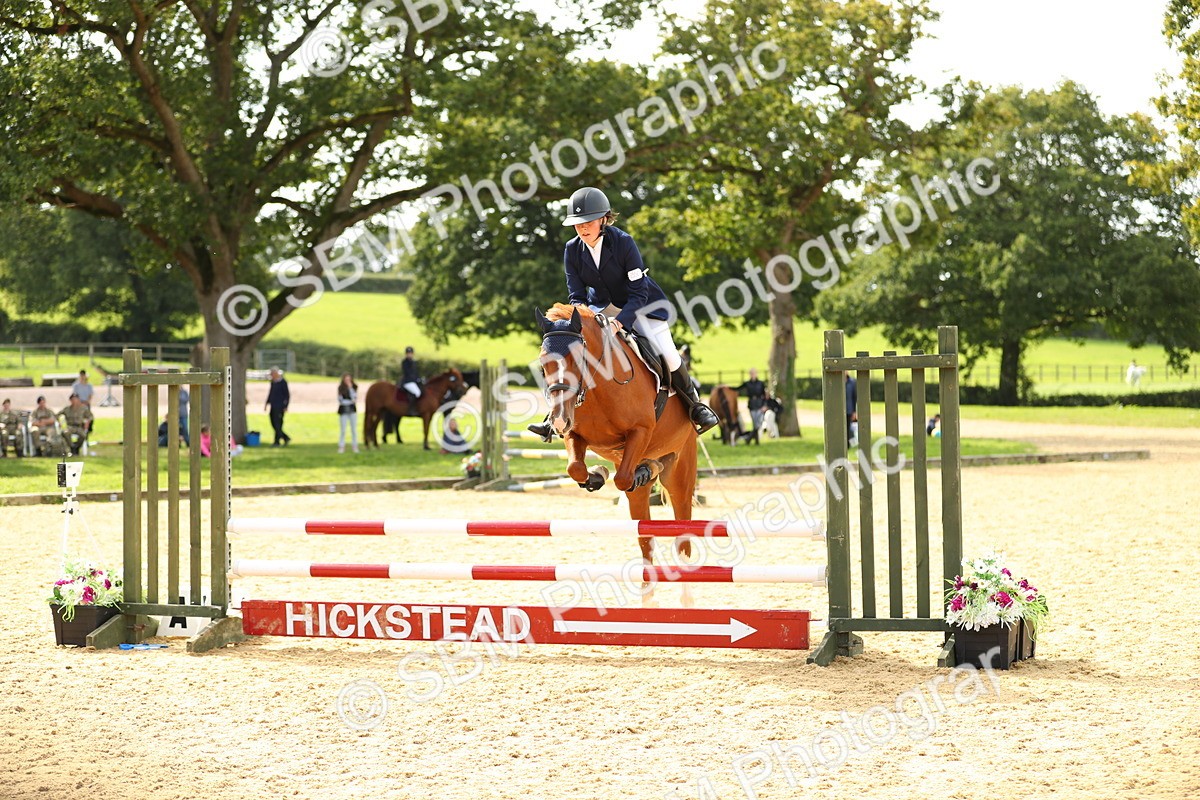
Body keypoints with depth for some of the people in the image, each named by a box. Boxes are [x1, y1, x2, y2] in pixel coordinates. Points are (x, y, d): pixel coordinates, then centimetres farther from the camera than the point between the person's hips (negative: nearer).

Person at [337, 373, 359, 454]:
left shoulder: (354, 387, 1)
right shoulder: (340, 388, -1)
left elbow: (354, 398, -10)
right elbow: (340, 400, -4)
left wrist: (350, 388, -15)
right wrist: (351, 401, -9)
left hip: (352, 410, 1)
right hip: (343, 410, -1)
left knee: (354, 428, 2)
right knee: (343, 429, -1)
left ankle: (354, 446, 9)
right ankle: (341, 446, 5)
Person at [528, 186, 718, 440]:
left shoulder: (623, 242, -26)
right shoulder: (572, 250, -14)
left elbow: (638, 293, -27)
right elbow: (576, 295, -9)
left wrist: (620, 322, -42)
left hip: (639, 305, -4)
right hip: (602, 307, 4)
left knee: (668, 356, -15)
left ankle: (694, 406, 11)